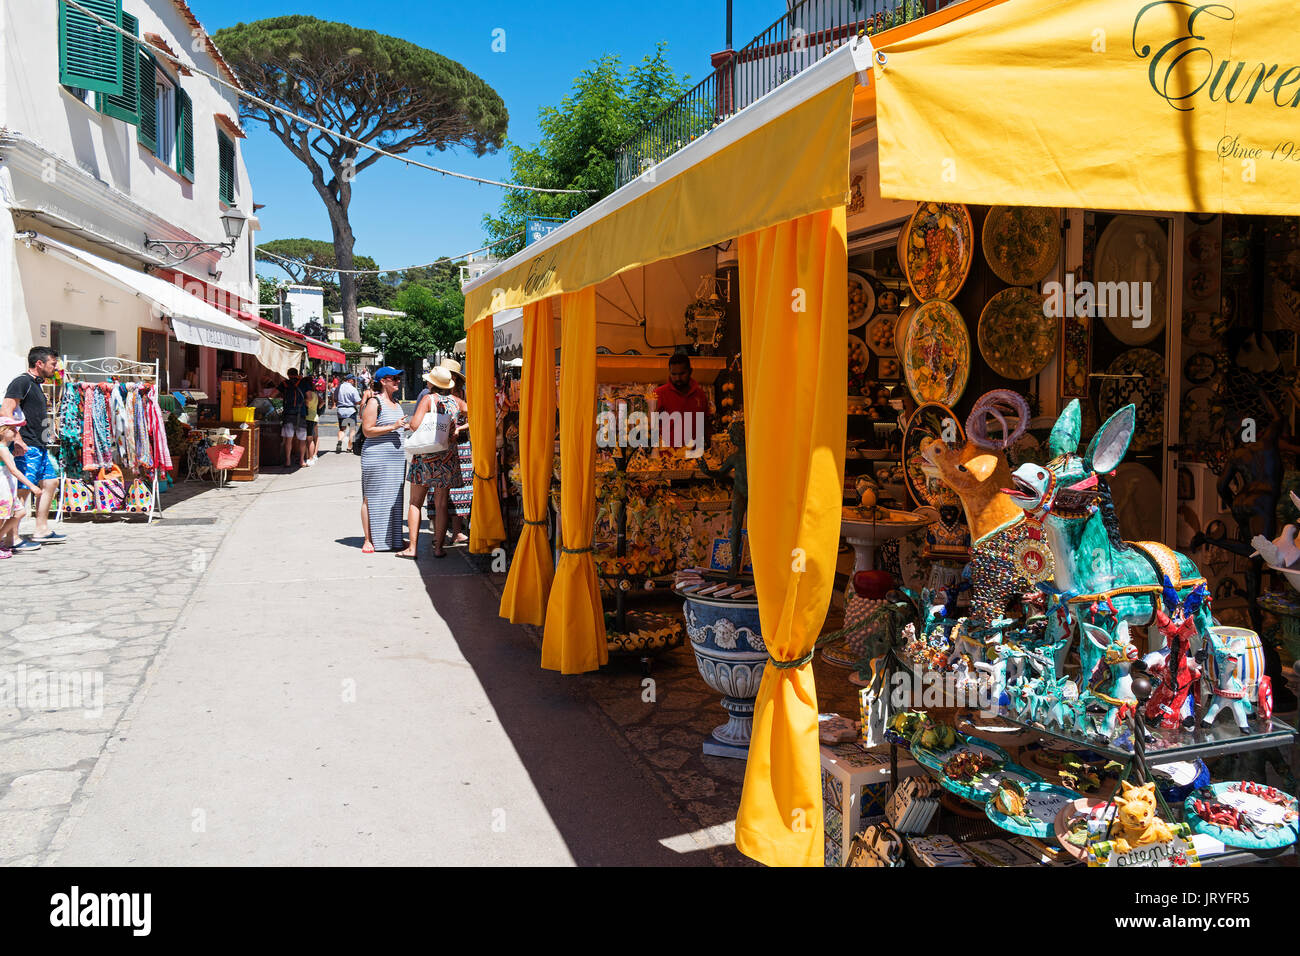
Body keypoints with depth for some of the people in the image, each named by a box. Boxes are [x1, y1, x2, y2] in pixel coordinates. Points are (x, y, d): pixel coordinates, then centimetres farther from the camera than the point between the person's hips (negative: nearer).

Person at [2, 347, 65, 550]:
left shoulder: (35, 384, 19)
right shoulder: (22, 382, -11)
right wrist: (17, 439, -28)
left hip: (40, 447, 10)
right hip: (26, 448, -10)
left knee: (50, 482, 15)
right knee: (23, 489, -10)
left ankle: (41, 530, 22)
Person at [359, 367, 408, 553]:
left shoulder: (395, 402, 17)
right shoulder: (374, 402, -8)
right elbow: (367, 431, -15)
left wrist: (405, 426, 12)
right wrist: (393, 427, -19)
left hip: (397, 457, 8)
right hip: (377, 458, -8)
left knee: (394, 498, 9)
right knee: (372, 498, -2)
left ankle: (394, 538, 16)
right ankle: (369, 540, 3)